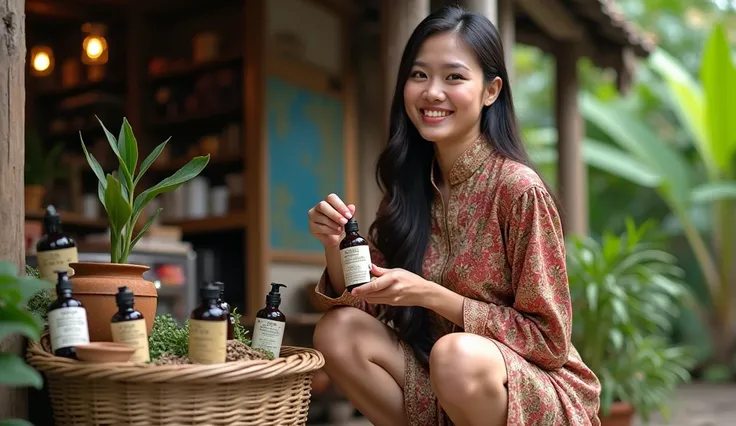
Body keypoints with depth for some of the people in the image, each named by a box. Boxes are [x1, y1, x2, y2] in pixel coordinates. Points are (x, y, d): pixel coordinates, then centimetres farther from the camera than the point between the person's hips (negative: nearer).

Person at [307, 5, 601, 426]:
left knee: (458, 354, -34)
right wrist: (337, 247, -17)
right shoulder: (410, 185, 0)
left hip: (538, 392, -5)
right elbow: (369, 307, 2)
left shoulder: (519, 188, -18)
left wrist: (430, 295, -23)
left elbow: (548, 339, -16)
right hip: (439, 380, 5)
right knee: (339, 331, -14)